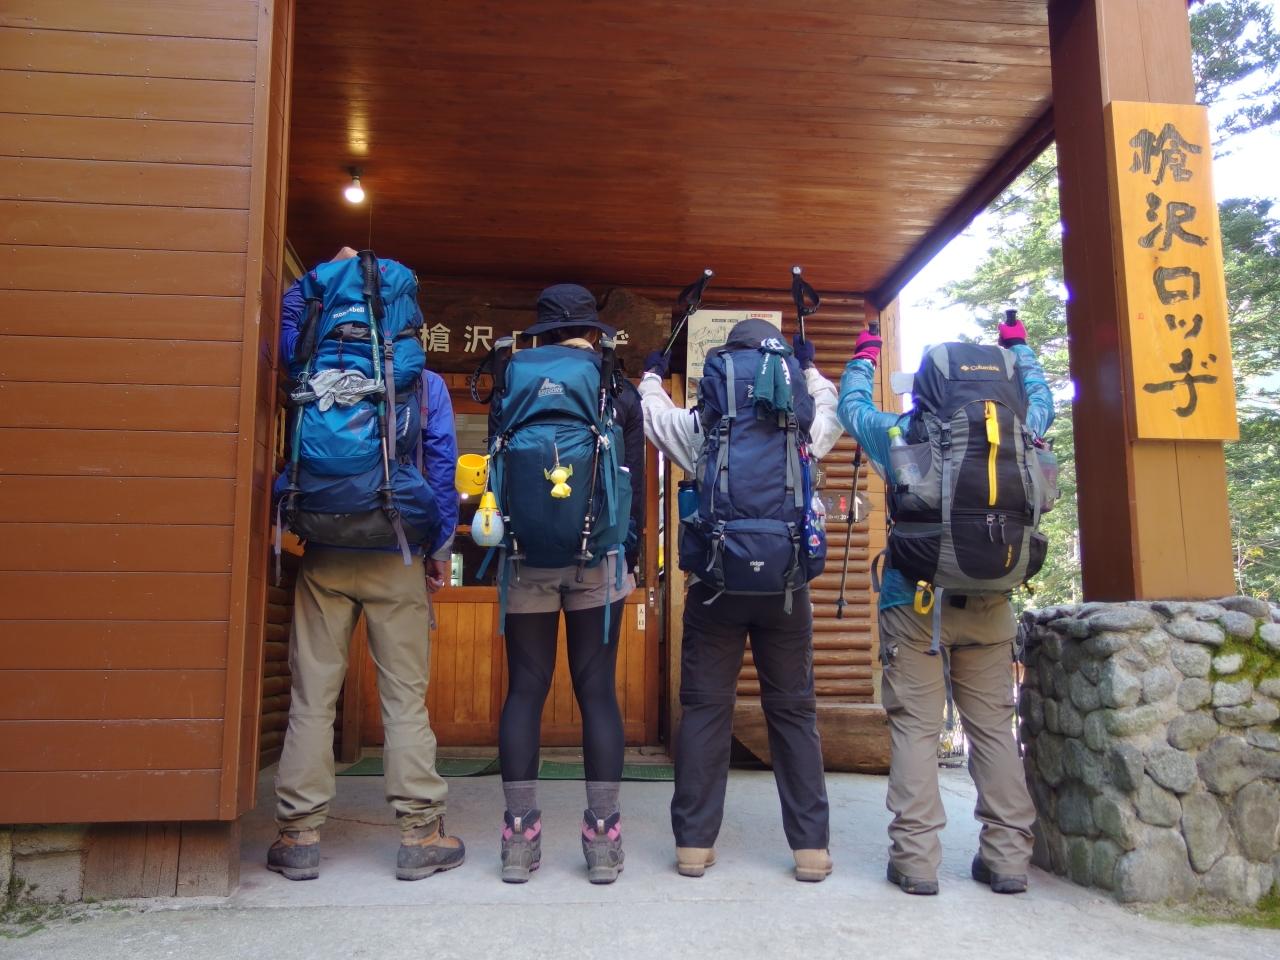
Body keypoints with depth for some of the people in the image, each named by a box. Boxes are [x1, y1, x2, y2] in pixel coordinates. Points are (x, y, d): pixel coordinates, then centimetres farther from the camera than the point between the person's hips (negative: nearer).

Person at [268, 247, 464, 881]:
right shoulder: (426, 384, 2)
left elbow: (287, 323, 25)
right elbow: (442, 469, 0)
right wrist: (439, 549, 7)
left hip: (325, 555, 1)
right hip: (396, 559, -1)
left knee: (312, 695, 6)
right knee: (406, 696, 3)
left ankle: (299, 835, 12)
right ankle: (419, 834, 8)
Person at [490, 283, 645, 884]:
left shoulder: (511, 387, 8)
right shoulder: (619, 391, 4)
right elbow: (635, 483, 4)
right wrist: (630, 556, 11)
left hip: (525, 558, 1)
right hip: (598, 560, -1)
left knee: (525, 689, 5)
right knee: (598, 690, 2)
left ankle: (519, 837, 7)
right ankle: (603, 835, 5)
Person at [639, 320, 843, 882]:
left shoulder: (701, 428, 0)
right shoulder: (803, 426, 3)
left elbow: (652, 412, 20)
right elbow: (829, 409, 27)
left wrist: (653, 376, 42)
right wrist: (810, 368, 47)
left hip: (716, 584, -1)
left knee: (704, 708, 7)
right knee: (794, 710, 9)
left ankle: (694, 842, 11)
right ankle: (811, 846, 13)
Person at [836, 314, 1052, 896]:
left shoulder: (899, 434, 0)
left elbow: (852, 405, 20)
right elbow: (1041, 403, 27)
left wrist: (864, 355, 38)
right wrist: (1017, 346, 40)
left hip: (914, 602, -2)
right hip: (988, 604, 2)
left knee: (915, 727, 0)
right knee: (994, 725, 9)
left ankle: (916, 859, 0)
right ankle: (1008, 857, 14)